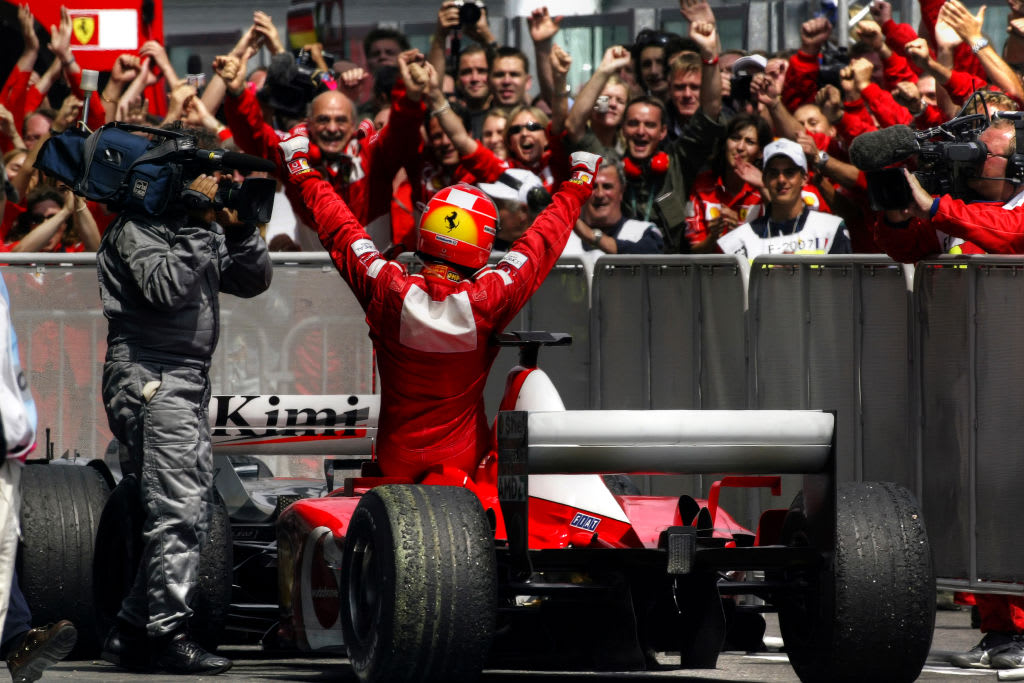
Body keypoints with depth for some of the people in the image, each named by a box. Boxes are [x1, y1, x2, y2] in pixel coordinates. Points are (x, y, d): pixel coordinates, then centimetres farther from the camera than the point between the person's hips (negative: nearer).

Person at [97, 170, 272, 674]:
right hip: (149, 378, -10)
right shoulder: (136, 229, -8)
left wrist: (238, 230, 1)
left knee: (192, 512, 9)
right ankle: (167, 636, -13)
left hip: (189, 382, 10)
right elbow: (165, 287, -23)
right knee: (178, 510, -15)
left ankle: (131, 633, 14)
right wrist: (199, 226, -20)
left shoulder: (203, 233, 18)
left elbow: (253, 281, 17)